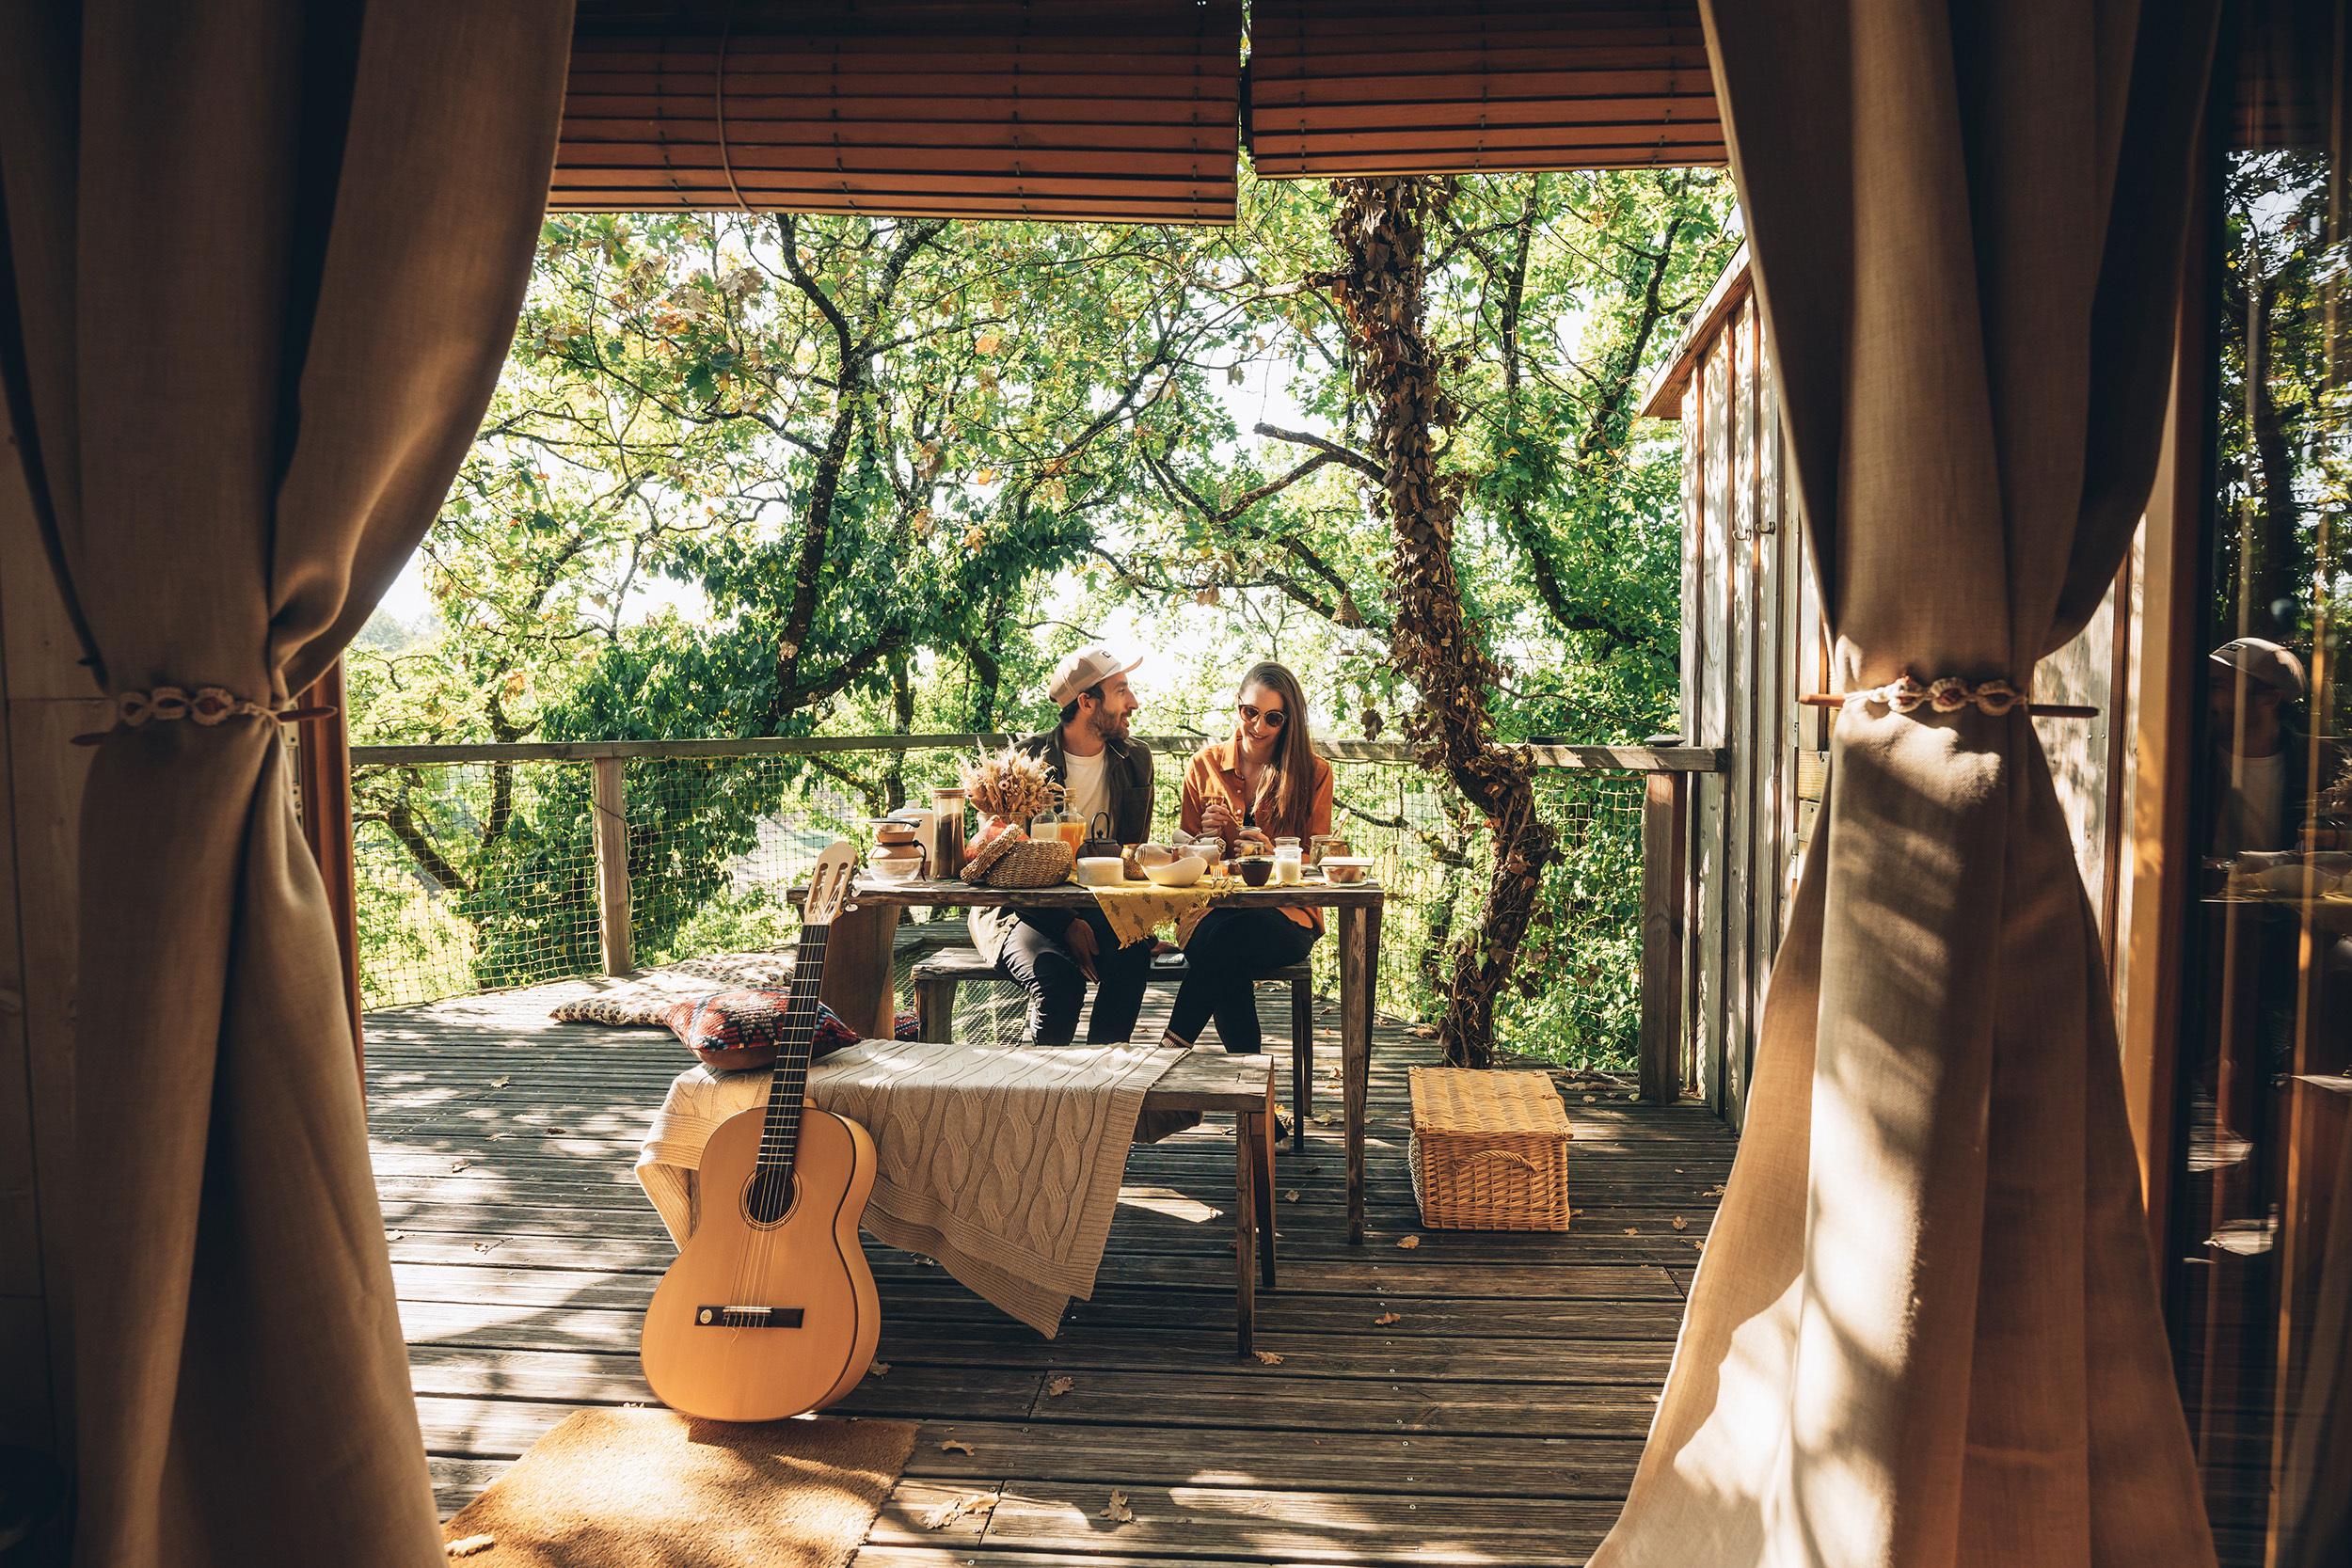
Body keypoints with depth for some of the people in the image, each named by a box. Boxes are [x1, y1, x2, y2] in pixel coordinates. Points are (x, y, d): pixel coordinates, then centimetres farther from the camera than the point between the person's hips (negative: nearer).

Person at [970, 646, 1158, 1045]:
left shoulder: (1136, 759, 7)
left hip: (1100, 907, 3)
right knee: (1058, 976, -33)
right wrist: (1065, 924, -20)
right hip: (1024, 910, -3)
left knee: (1133, 956, -30)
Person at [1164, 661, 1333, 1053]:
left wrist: (1272, 853, -16)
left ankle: (1172, 1046, -24)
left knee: (1228, 938, -36)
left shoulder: (1313, 773, 5)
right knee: (1225, 956, -36)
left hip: (1285, 914, -1)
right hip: (1214, 911, 2)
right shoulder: (1205, 764, 10)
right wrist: (1208, 836, -9)